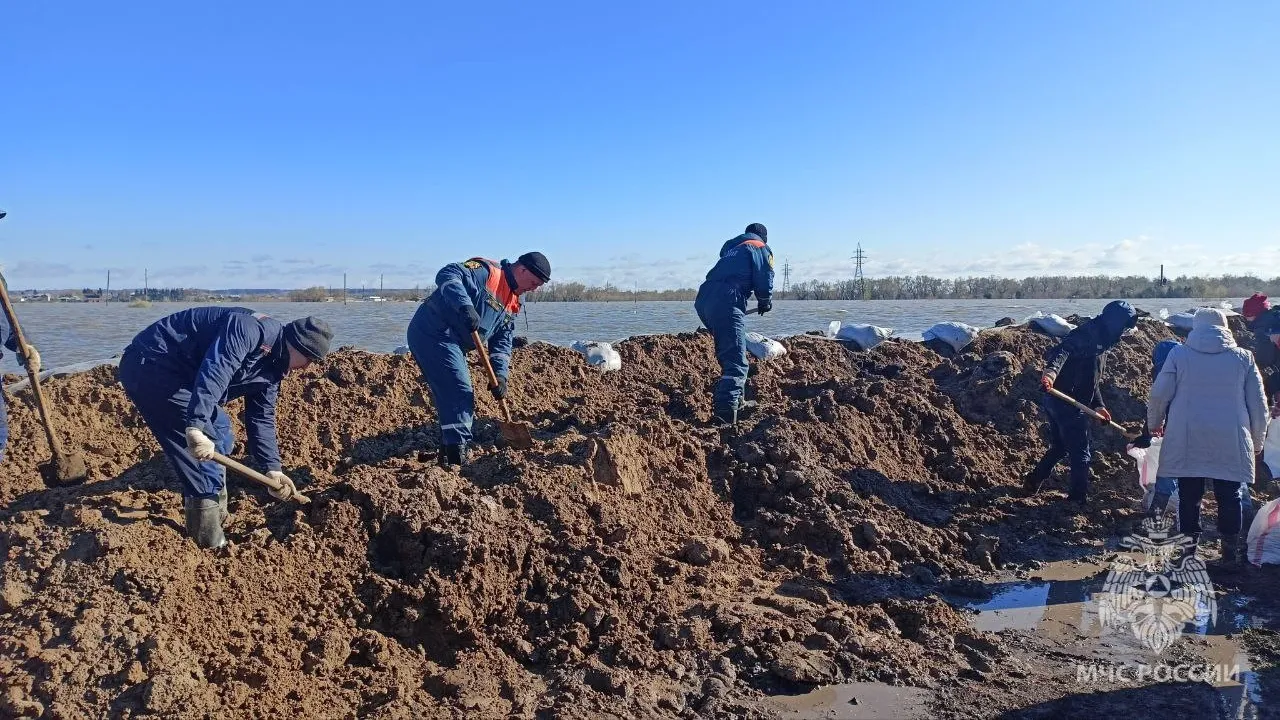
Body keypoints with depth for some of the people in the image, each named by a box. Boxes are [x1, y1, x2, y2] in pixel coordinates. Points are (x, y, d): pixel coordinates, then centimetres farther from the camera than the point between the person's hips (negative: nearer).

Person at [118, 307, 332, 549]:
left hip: (178, 375, 11)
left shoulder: (271, 369, 8)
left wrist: (272, 469, 2)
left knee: (221, 433, 17)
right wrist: (196, 427, -44)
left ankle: (217, 519, 27)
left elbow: (262, 419, 10)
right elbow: (214, 371, -36)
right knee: (208, 443, -14)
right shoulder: (253, 329, -23)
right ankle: (209, 542, -5)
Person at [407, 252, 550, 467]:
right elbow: (448, 274, -23)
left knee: (452, 401, 14)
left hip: (452, 345, 10)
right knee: (460, 396, -14)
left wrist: (500, 374, -6)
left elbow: (503, 341, 10)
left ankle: (447, 458, 25)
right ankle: (457, 459, -13)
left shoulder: (511, 305, 16)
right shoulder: (487, 271, -10)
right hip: (433, 334, -10)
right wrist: (465, 306, -38)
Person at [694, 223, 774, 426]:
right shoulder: (761, 248, 11)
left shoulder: (731, 247, 31)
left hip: (703, 300, 8)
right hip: (727, 304, -8)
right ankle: (726, 415, -25)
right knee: (736, 362, -11)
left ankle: (736, 402, 33)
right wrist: (765, 303, 22)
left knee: (729, 355, 24)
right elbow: (764, 281, 3)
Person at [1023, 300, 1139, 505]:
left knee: (1059, 447, 23)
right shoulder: (1088, 333, -13)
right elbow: (1062, 350, -32)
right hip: (1067, 404, -10)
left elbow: (1091, 379, 24)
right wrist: (1051, 372, -51)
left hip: (1056, 401, 10)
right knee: (1082, 451, 0)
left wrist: (1098, 406, 17)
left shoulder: (1100, 340, 20)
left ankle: (1033, 481, 31)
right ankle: (1079, 498, 8)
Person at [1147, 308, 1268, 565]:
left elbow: (1159, 394, -2)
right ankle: (1230, 551, 14)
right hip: (1231, 443, 1)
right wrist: (1257, 439, 19)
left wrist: (1154, 424, 13)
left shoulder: (1179, 354, 0)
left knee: (1189, 496, 7)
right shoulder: (1243, 357, 5)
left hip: (1187, 441, -1)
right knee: (1230, 496, 10)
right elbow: (1258, 403, 8)